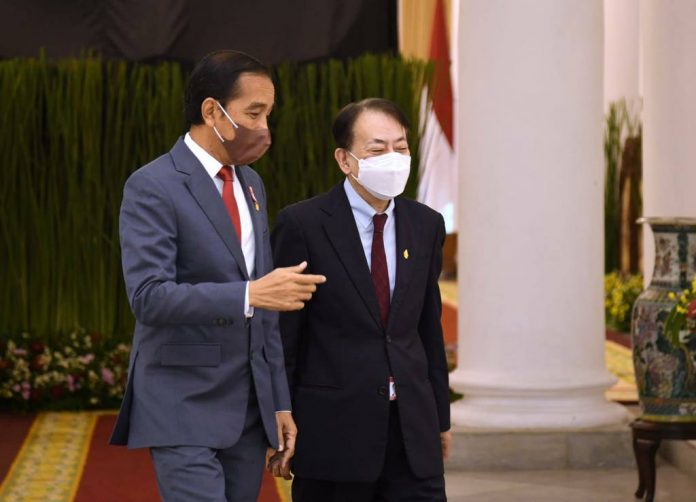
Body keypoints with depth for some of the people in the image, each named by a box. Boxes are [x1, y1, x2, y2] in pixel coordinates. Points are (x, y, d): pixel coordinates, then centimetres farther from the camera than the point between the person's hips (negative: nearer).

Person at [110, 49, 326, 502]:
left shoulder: (251, 184, 14)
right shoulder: (152, 187, -10)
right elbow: (149, 296, -21)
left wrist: (279, 403, 15)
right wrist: (249, 295, -30)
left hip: (250, 410, 7)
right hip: (184, 411, -7)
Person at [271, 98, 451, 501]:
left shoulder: (426, 225, 7)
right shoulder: (302, 225, -8)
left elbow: (430, 327, 14)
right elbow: (280, 336, -5)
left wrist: (441, 416, 16)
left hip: (413, 430, 4)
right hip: (332, 433, -4)